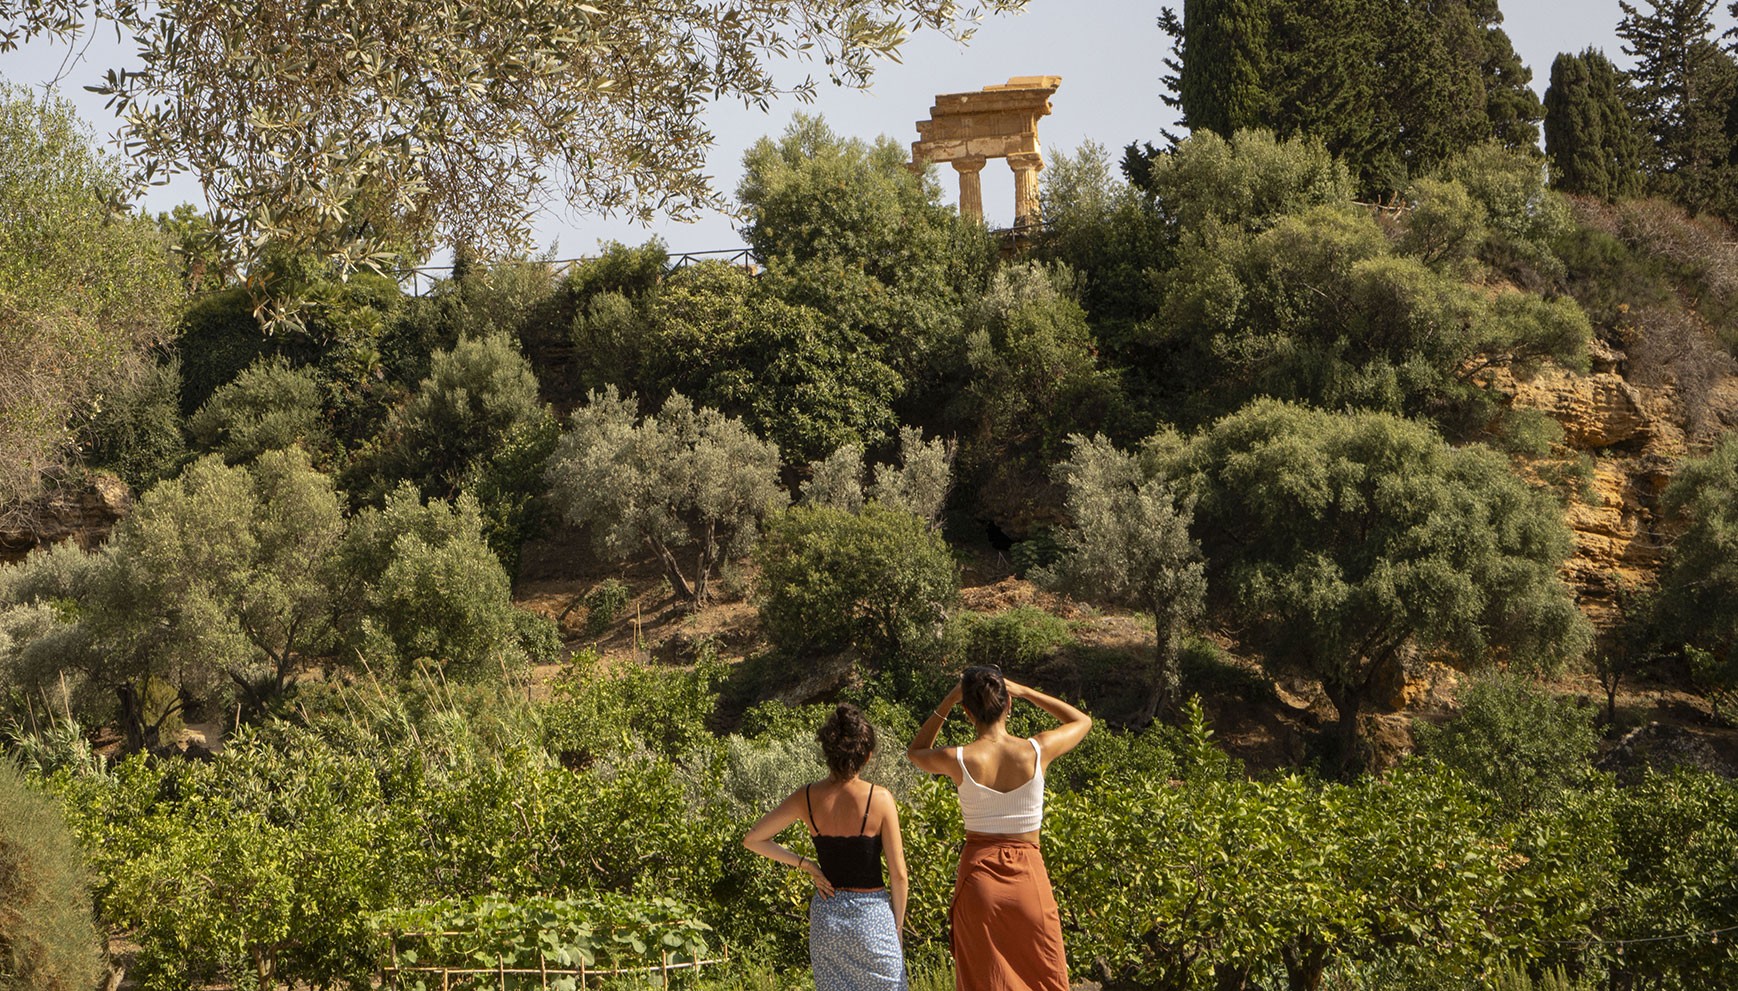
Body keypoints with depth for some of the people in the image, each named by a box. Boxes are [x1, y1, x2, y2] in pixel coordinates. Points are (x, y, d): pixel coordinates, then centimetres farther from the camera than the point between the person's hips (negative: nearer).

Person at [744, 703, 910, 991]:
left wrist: (805, 864, 5)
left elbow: (753, 840, 5)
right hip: (871, 914, -4)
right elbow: (898, 873, -9)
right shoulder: (879, 800, -13)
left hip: (826, 914, 4)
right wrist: (898, 924, 5)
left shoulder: (807, 798, -4)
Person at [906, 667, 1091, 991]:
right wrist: (1024, 691, 8)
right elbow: (1082, 721, 13)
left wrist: (948, 702, 7)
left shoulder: (958, 760, -10)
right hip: (1028, 875, 0)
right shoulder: (1037, 751, -9)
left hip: (978, 874, 0)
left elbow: (916, 751, 15)